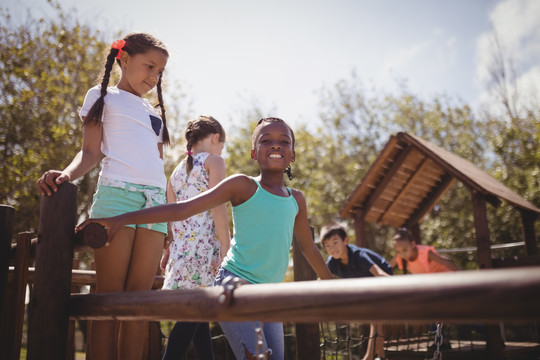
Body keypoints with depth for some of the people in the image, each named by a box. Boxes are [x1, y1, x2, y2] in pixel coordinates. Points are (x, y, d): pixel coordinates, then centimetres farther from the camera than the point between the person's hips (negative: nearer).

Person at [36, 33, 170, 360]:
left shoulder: (155, 112, 26)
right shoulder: (103, 96, 13)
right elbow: (91, 152, 2)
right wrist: (67, 174, -20)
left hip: (154, 202, 4)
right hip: (118, 194, -4)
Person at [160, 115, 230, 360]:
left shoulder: (177, 171, 20)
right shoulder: (214, 161, 1)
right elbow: (217, 206, -10)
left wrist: (167, 251, 20)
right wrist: (226, 247, -10)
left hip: (181, 246, 7)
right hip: (205, 244, -7)